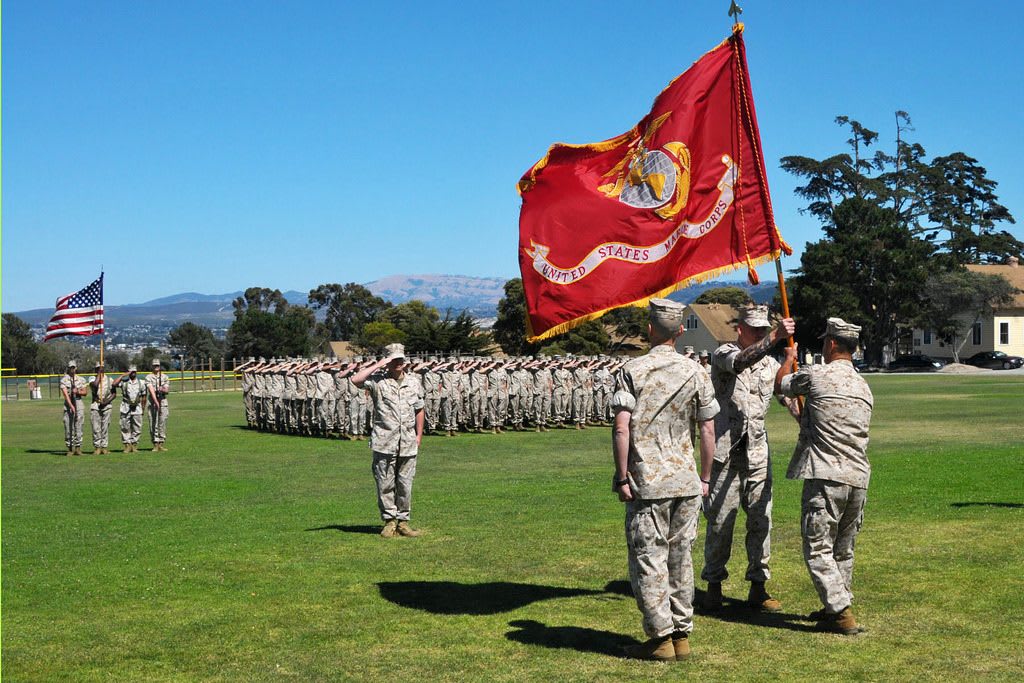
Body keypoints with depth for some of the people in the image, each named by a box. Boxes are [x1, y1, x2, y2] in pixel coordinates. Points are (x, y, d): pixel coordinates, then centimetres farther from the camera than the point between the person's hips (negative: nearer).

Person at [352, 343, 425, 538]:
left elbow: (419, 411, 18)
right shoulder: (378, 382, -1)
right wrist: (378, 365, -13)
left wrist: (419, 436, 13)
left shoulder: (414, 383, 12)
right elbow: (356, 380, -19)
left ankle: (402, 520, 15)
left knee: (405, 484, 6)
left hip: (408, 444, 3)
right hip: (384, 443, -3)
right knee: (385, 484, 1)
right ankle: (389, 520, 10)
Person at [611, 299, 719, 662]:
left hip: (647, 482, -4)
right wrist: (704, 478, 13)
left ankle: (661, 638, 4)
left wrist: (622, 478, -6)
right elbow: (708, 431, 4)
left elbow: (621, 428, -13)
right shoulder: (695, 372, 3)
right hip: (686, 481, 4)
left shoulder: (633, 370, -6)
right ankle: (682, 636, 18)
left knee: (647, 560, 3)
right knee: (680, 558, 12)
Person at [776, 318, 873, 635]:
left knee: (818, 549, -2)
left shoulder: (817, 375, -7)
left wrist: (789, 358, 33)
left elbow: (781, 382, 12)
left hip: (826, 477, -7)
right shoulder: (864, 387, 14)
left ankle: (842, 614, -8)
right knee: (843, 549, 18)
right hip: (858, 478, 7)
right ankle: (838, 606, 28)